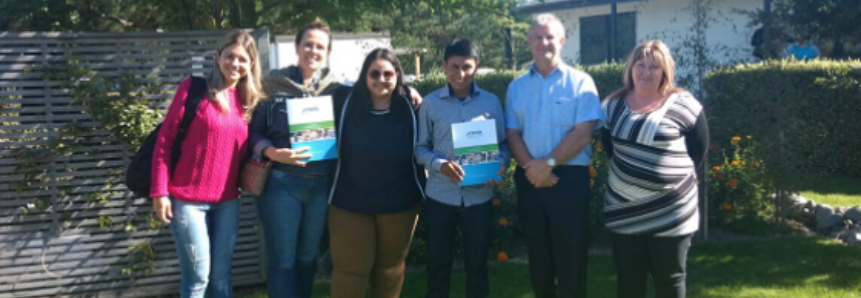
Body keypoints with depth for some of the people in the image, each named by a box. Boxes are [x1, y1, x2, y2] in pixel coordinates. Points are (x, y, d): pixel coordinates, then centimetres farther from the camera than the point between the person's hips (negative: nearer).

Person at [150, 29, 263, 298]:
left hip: (227, 201, 5)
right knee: (198, 276, -2)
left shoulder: (246, 99, 8)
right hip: (188, 199, -5)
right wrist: (160, 192, -11)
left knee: (222, 275, 11)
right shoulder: (193, 89, -8)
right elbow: (164, 140, -7)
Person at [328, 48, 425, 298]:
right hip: (350, 202, -1)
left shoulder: (410, 107, -7)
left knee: (391, 265, 17)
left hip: (399, 203, 1)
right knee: (350, 268, 6)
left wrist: (422, 193, 0)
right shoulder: (345, 101, -9)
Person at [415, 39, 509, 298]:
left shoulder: (491, 101, 3)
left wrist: (501, 166, -14)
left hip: (479, 197, 1)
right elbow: (421, 147, 1)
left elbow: (503, 143, 7)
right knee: (438, 264, 9)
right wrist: (439, 164, -18)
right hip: (440, 196, -1)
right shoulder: (430, 103, 0)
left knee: (477, 265, 12)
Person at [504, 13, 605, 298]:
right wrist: (532, 168, -12)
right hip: (529, 180, 3)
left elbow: (583, 133, -9)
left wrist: (548, 163, -14)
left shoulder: (580, 82, 0)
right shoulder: (517, 86, 11)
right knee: (538, 254, 11)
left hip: (569, 178, -3)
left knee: (571, 256, 0)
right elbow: (512, 134, 4)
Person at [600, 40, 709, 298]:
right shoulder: (614, 104, 5)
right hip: (624, 211, 3)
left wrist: (677, 175, 1)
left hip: (671, 212, -3)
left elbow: (699, 147, 0)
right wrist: (628, 172, 11)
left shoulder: (682, 104, -8)